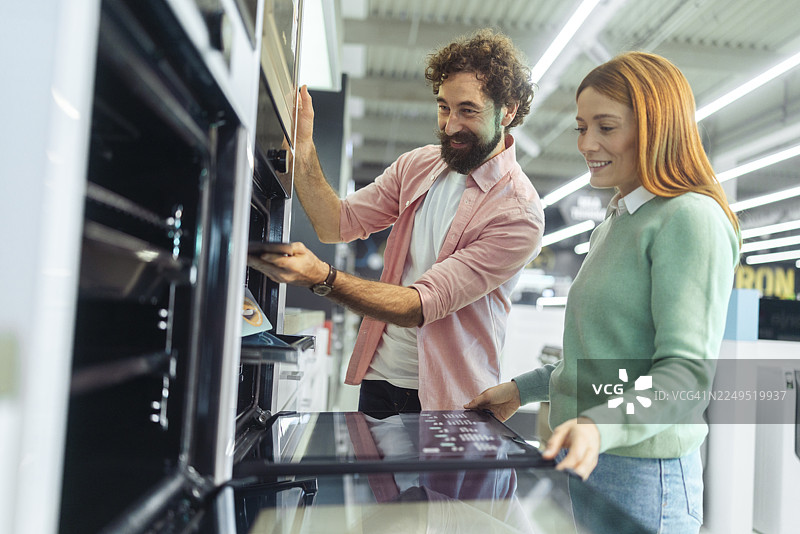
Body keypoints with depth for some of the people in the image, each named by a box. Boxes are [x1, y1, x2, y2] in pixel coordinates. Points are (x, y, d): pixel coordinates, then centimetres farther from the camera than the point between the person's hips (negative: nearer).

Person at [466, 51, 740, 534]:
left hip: (640, 476, -8)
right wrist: (522, 389, 17)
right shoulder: (615, 223, 15)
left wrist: (600, 425, -35)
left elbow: (688, 371, -21)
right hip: (580, 466, 9)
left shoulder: (690, 219, -14)